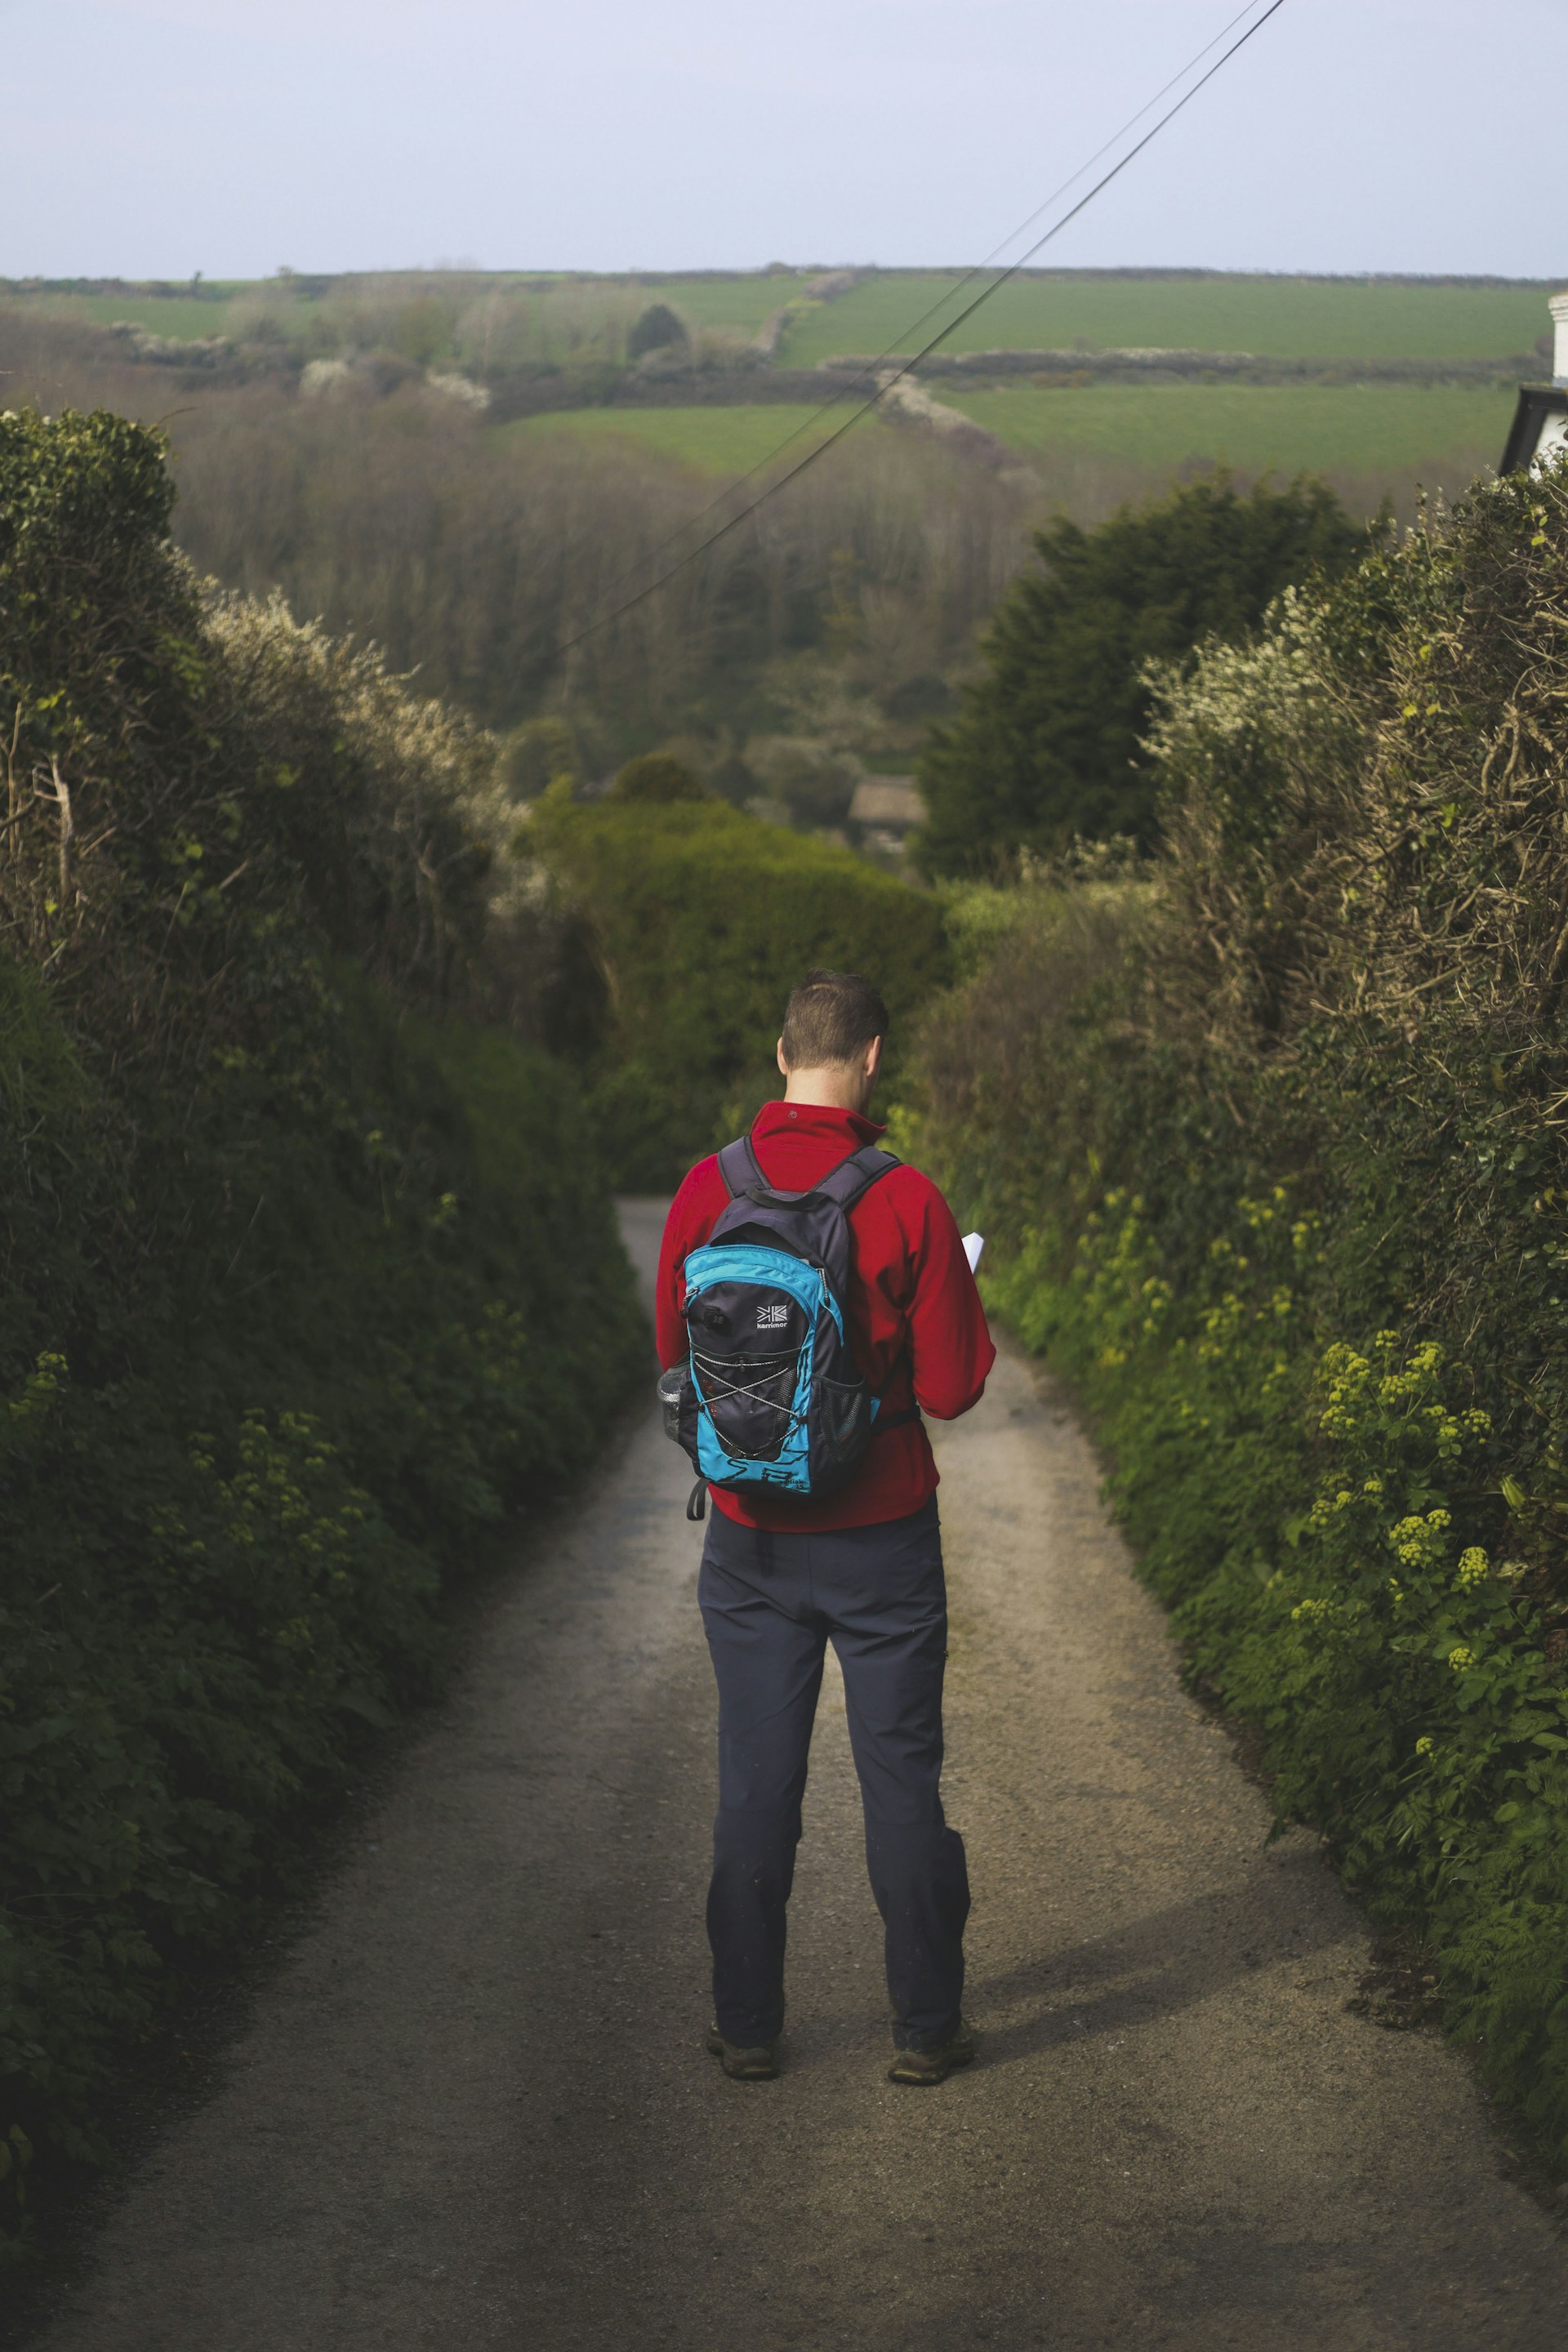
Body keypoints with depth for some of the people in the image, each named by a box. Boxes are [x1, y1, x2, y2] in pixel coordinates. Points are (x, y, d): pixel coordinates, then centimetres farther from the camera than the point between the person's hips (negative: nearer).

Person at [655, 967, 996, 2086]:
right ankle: (927, 2027, 17)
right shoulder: (904, 1199, -13)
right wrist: (966, 1315, 10)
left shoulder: (707, 1190, -5)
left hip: (749, 1537, 2)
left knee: (756, 1782, 11)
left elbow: (674, 1357, 6)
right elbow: (952, 1387, -9)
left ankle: (748, 2025, 18)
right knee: (902, 1778, 8)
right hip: (881, 1537, -2)